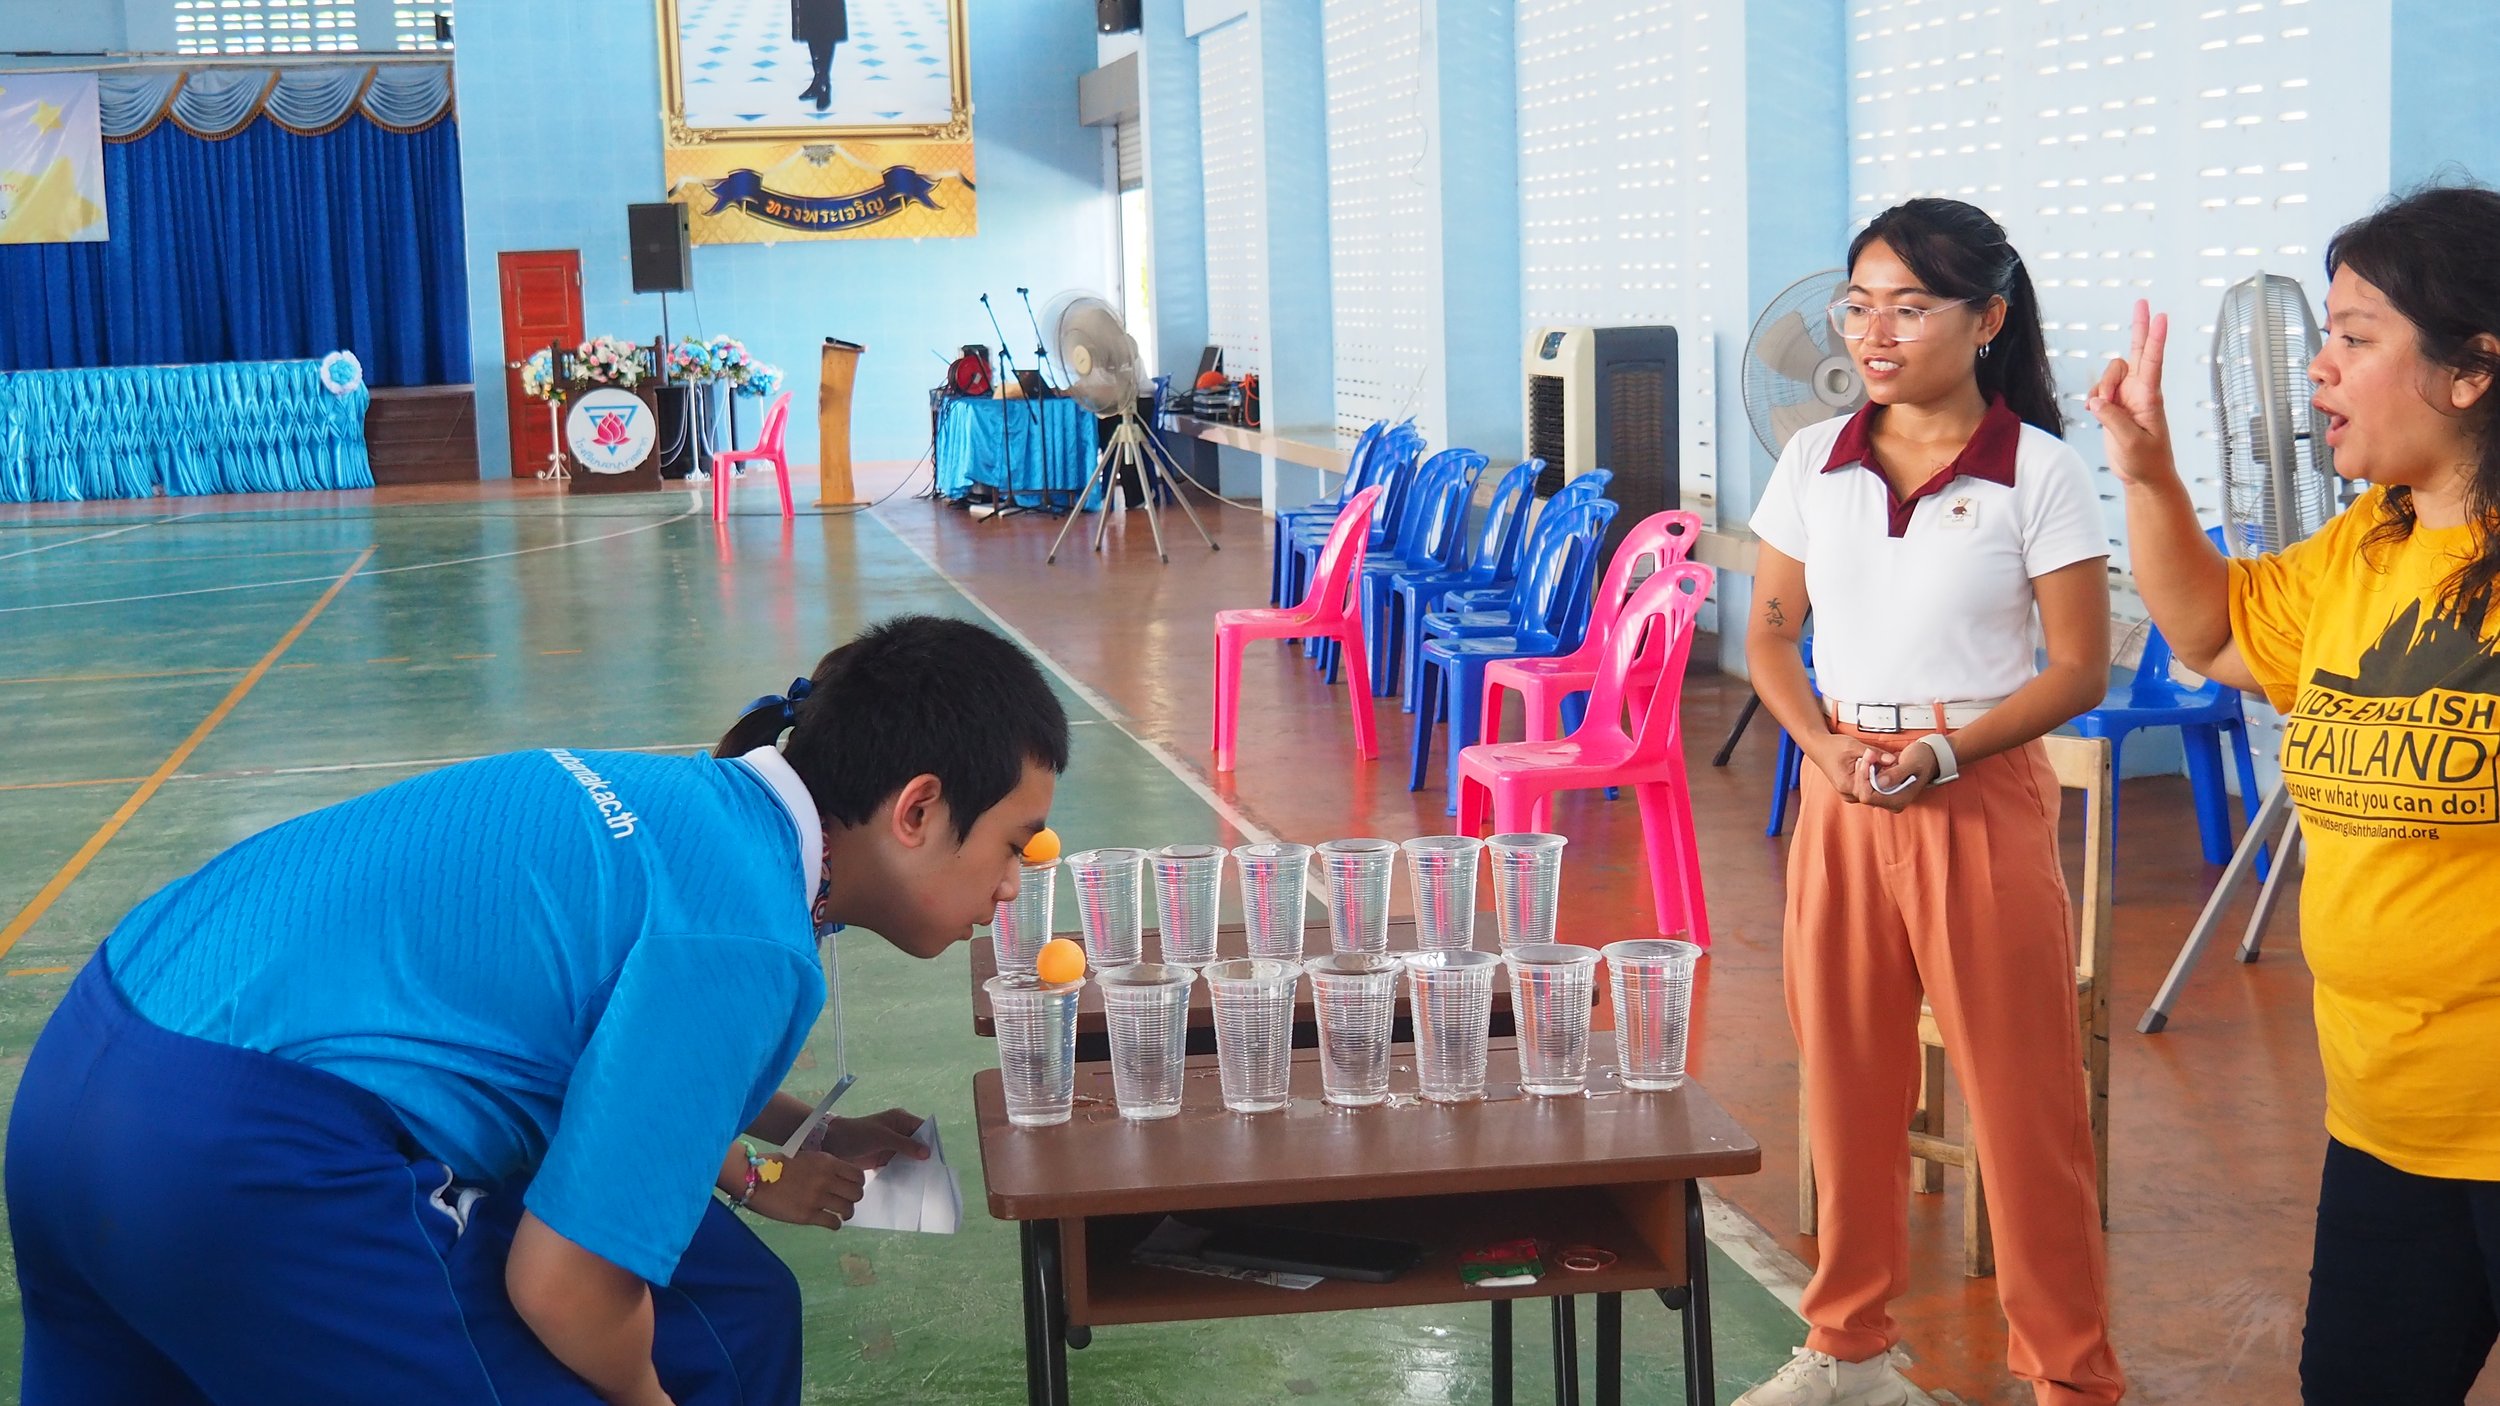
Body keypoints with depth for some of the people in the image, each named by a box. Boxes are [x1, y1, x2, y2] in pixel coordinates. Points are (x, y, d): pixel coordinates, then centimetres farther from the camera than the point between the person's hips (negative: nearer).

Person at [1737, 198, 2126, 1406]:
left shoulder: (2040, 474, -7)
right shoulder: (1813, 461, 5)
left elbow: (2080, 670, -6)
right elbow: (1770, 634, 11)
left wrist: (1944, 753, -17)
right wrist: (1824, 746, -7)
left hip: (1981, 798, -4)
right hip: (1839, 798, 4)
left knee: (2020, 1095, 1)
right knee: (1845, 1079, 12)